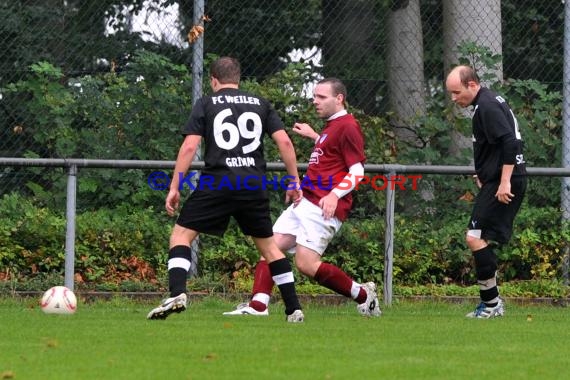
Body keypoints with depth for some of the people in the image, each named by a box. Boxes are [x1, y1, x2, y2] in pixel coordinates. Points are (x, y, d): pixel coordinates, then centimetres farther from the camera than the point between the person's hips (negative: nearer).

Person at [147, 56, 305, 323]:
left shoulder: (205, 104, 6)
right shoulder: (260, 104, 14)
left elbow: (189, 147, -3)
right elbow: (284, 142, 6)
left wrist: (174, 187, -1)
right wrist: (294, 182, 13)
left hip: (217, 183, -3)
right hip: (255, 186, 3)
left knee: (181, 235, 5)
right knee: (267, 245, 17)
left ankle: (177, 294, -16)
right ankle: (294, 309, 14)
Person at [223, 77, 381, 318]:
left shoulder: (348, 127, -10)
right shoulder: (331, 126, 20)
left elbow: (357, 172, -16)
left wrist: (335, 194, -29)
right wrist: (313, 136, 44)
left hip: (324, 207, -10)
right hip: (305, 201, 10)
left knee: (306, 263, -16)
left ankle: (363, 295, -1)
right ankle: (258, 305, -8)